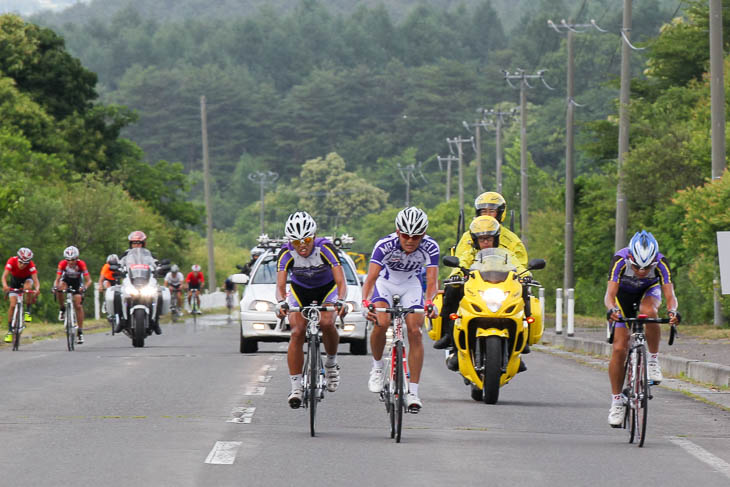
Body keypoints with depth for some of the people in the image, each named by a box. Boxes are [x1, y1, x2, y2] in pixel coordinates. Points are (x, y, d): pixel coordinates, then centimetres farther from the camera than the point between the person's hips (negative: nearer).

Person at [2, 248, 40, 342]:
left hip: (26, 279, -1)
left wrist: (37, 289, -60)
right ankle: (10, 331, -1)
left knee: (27, 288, -36)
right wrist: (5, 286, -60)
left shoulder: (31, 265, -32)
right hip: (15, 281, 1)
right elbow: (4, 276, -39)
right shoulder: (12, 261, -32)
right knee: (13, 305, -11)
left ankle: (28, 311, -14)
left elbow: (36, 280, -38)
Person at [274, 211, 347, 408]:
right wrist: (281, 302, -53)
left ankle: (331, 362, 0)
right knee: (297, 332, -18)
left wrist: (340, 301, -54)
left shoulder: (325, 249, -30)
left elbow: (341, 282, -34)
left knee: (326, 323, -29)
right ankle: (296, 387, -16)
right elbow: (280, 285, -31)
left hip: (327, 289, -1)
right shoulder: (286, 253, -25)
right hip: (300, 291, 1)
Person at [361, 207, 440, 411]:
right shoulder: (385, 245, -33)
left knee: (415, 331, -14)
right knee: (381, 323, -26)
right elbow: (371, 277, -39)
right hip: (385, 282, -1)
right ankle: (377, 367, 1)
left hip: (411, 285, 1)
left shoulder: (430, 247, -27)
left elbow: (432, 281, -32)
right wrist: (365, 302, -57)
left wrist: (429, 302, -53)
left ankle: (413, 391, -9)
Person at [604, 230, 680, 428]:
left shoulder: (661, 263, -33)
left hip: (649, 290, 0)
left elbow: (670, 295, -38)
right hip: (624, 293, 0)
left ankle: (653, 361, -16)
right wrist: (611, 309, -63)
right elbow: (610, 293, -41)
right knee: (619, 348, -10)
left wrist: (673, 311, -60)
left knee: (649, 312, -37)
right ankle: (617, 401, 2)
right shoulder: (620, 260, -35)